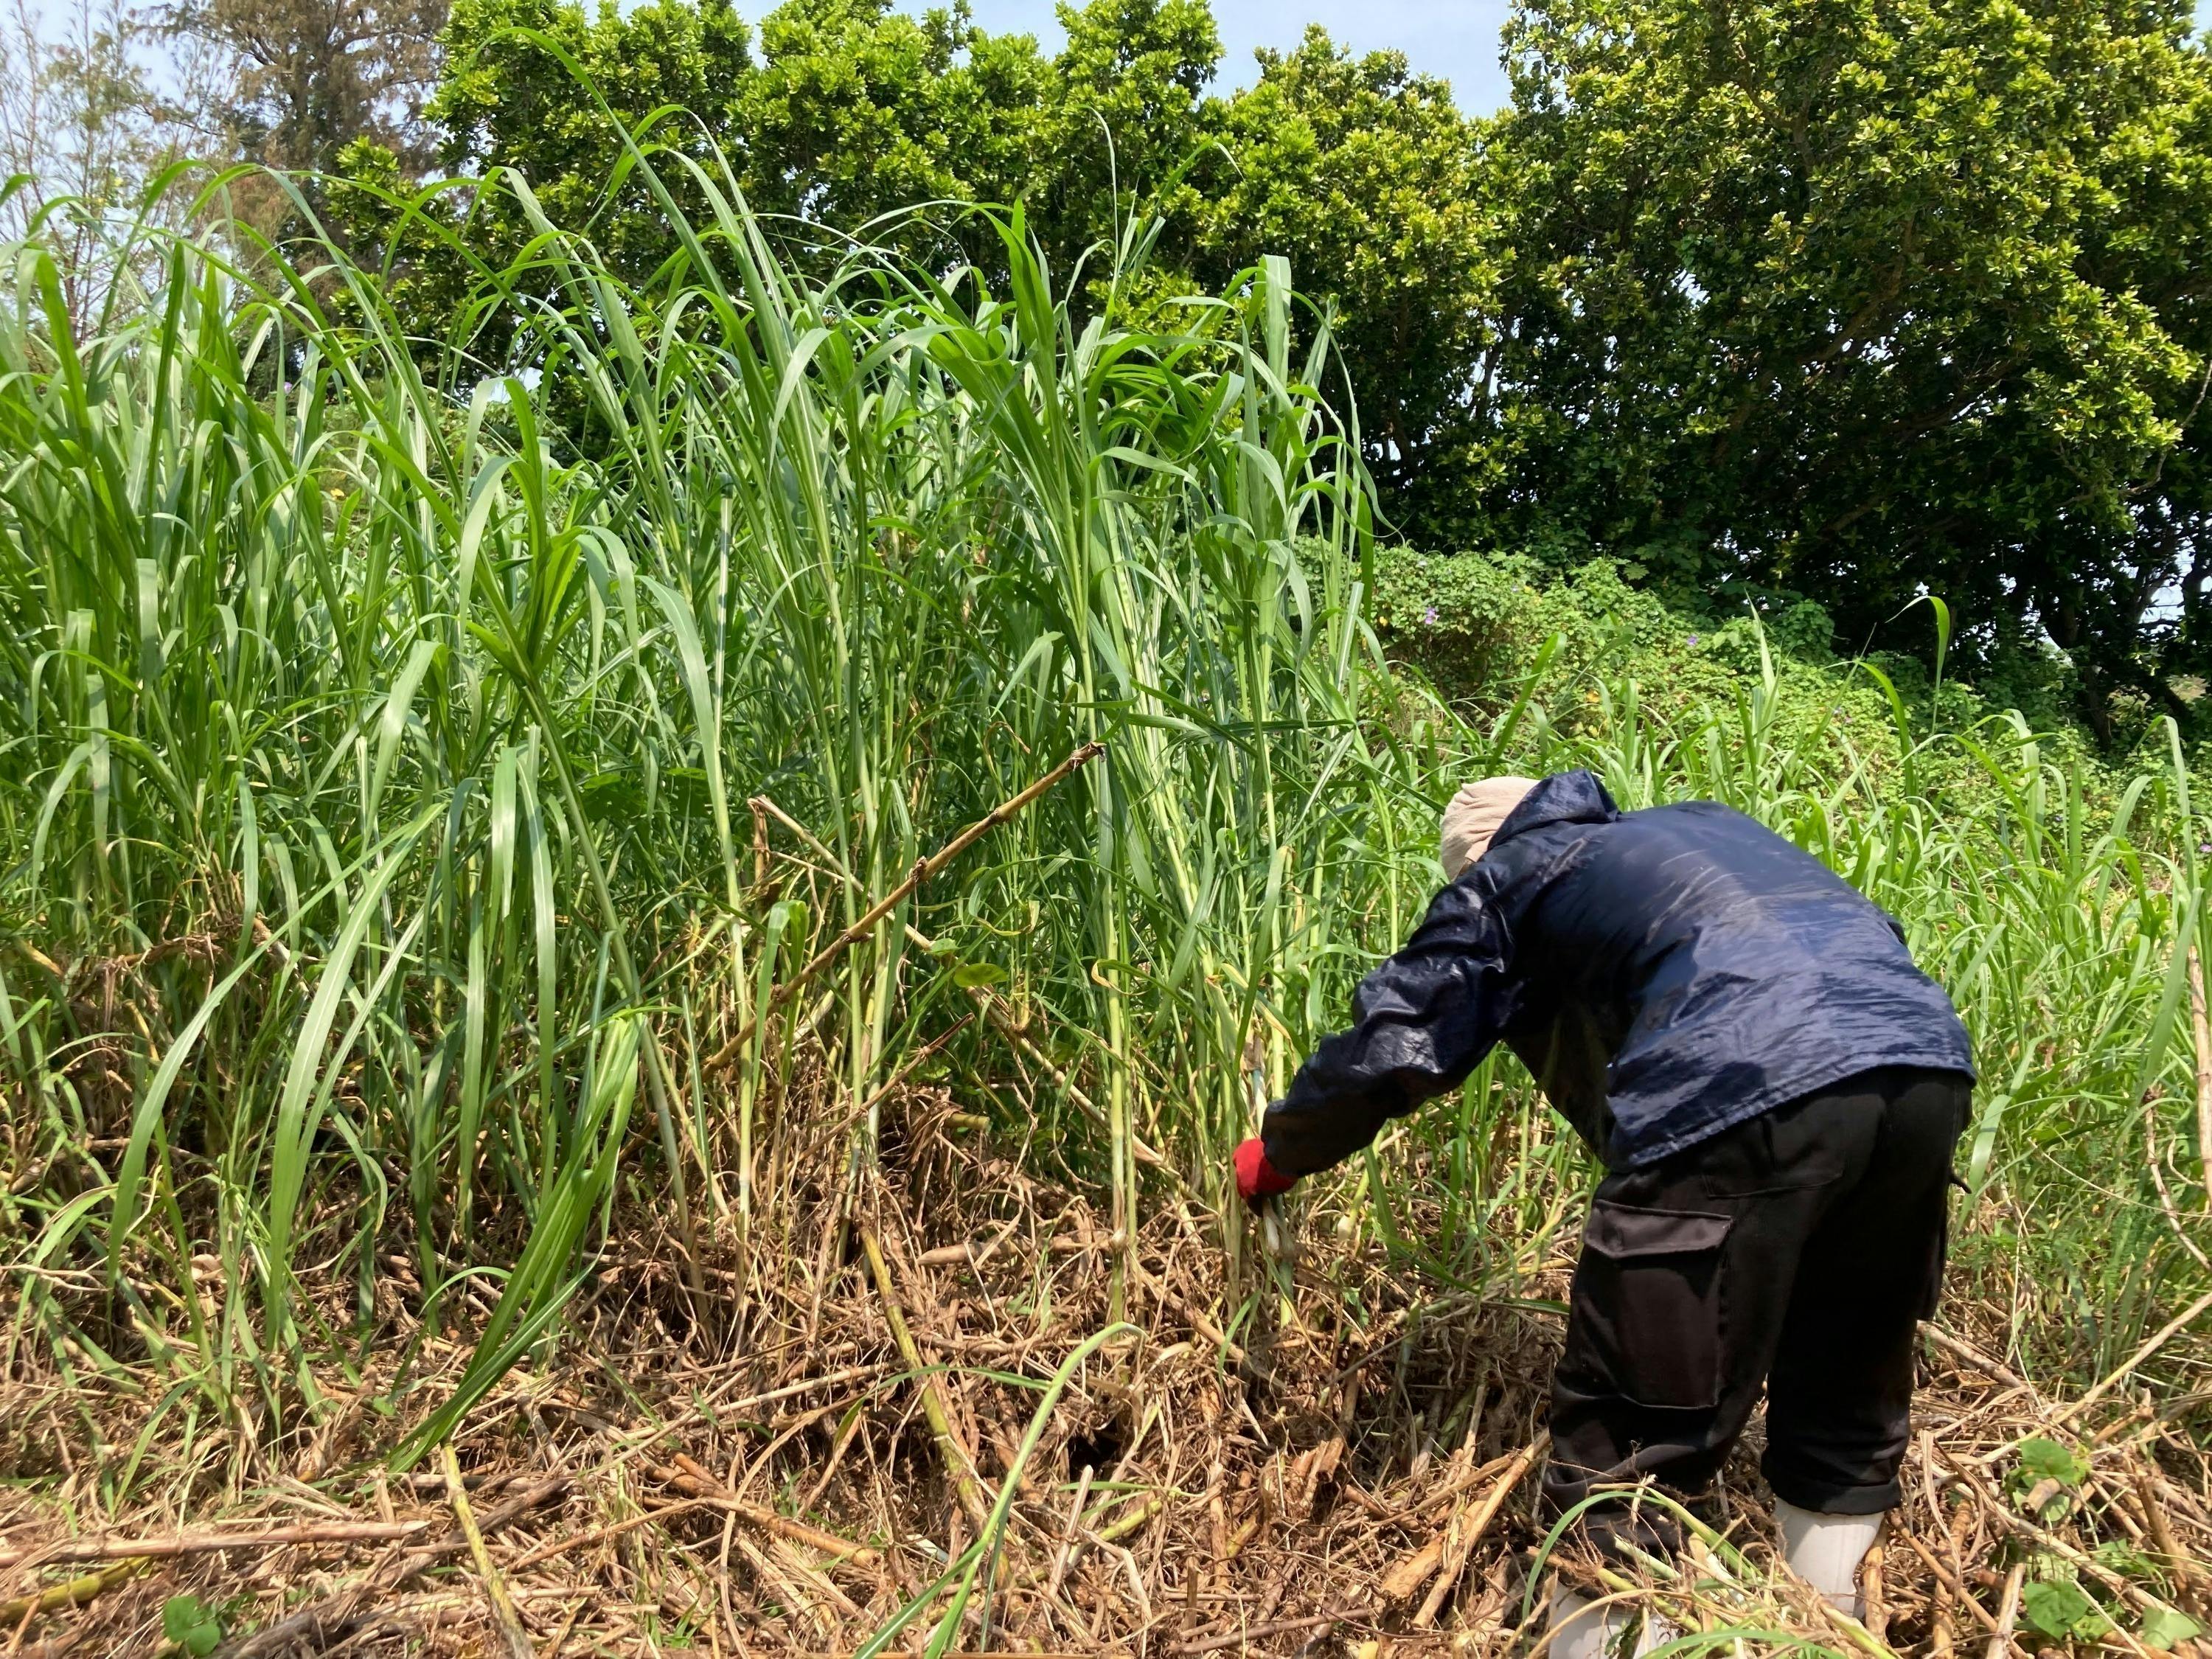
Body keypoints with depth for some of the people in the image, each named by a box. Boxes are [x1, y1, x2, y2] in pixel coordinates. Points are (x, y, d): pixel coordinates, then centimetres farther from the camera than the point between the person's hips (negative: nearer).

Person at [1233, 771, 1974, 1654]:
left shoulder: (1507, 879, 20)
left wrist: (1276, 1153, 37)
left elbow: (1391, 1046, 21)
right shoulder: (1707, 823, 36)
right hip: (1928, 1068, 7)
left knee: (1626, 1447, 4)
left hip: (1745, 1099, -7)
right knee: (1847, 1406, 25)